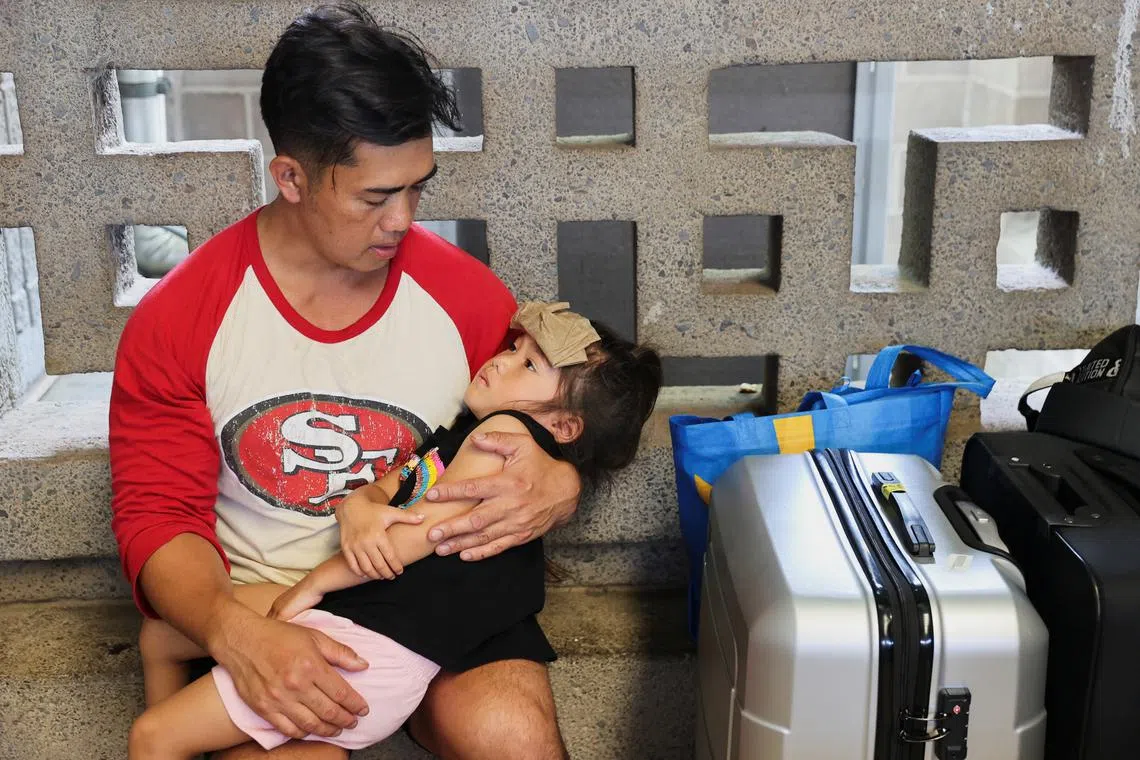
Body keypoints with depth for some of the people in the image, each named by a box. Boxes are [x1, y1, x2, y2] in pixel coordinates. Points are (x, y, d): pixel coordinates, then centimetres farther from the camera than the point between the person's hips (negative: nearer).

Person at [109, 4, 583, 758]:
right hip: (264, 615, 0)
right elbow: (159, 513, -5)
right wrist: (234, 630, -27)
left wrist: (560, 488, -20)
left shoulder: (467, 294, -5)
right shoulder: (176, 320, -7)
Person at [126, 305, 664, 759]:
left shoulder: (508, 429, -11)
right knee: (159, 634, 20)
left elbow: (424, 529, -16)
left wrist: (316, 581, -8)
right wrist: (358, 513, -13)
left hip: (375, 649, -10)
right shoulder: (456, 432, 17)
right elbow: (375, 490, 13)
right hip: (343, 612, 10)